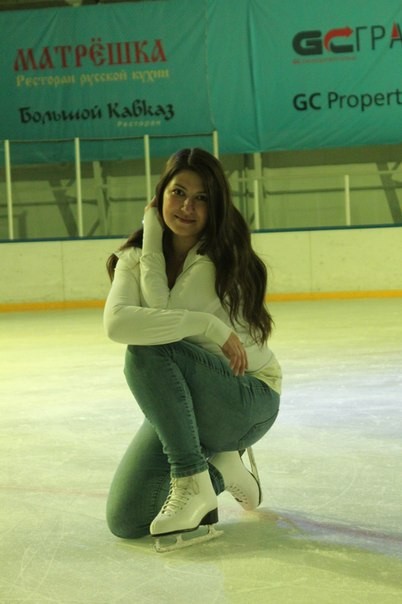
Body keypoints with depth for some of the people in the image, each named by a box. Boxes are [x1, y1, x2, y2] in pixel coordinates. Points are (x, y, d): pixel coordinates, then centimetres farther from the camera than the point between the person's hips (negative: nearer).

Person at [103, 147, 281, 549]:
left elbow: (163, 308, -24)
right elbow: (117, 323, -22)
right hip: (181, 403, 6)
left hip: (249, 398, -5)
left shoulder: (221, 259, -15)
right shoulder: (134, 259, -2)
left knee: (148, 351, -33)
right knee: (126, 521, -5)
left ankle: (193, 481, -21)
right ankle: (217, 465, 19)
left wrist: (152, 246, -17)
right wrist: (209, 326, -26)